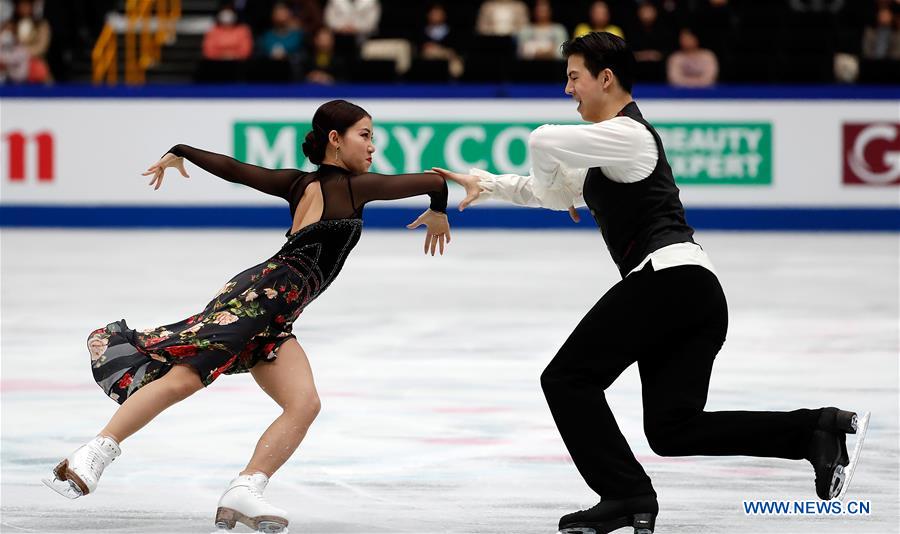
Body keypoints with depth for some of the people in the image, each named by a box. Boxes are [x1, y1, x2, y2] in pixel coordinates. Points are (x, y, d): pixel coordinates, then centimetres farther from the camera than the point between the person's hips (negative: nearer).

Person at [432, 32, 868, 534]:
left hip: (666, 278, -10)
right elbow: (558, 192, 35)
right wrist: (486, 185, 28)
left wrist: (550, 187, 2)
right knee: (672, 429, 6)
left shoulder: (627, 135, -7)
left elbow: (545, 141, -19)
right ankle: (818, 430, -3)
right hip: (699, 291, 10)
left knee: (567, 379, -5)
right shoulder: (611, 143, 26)